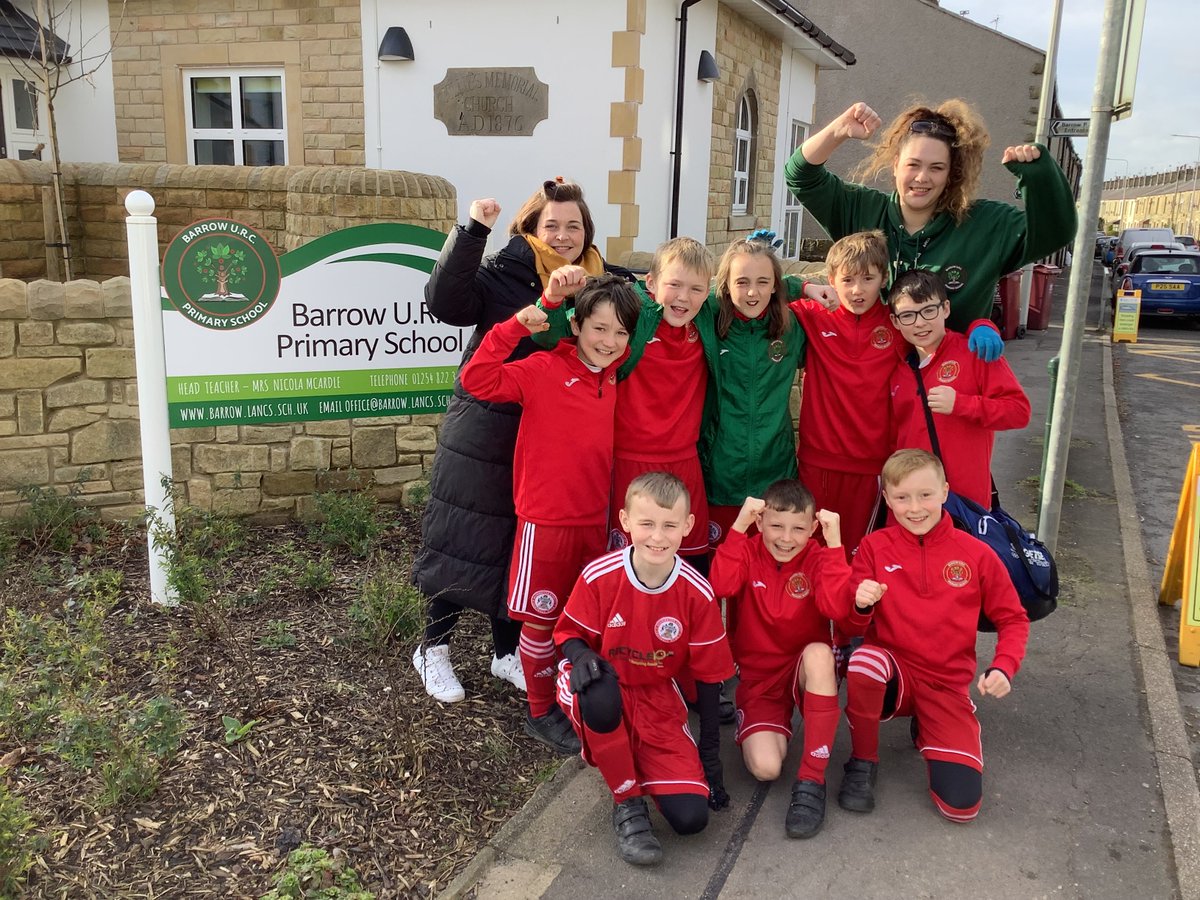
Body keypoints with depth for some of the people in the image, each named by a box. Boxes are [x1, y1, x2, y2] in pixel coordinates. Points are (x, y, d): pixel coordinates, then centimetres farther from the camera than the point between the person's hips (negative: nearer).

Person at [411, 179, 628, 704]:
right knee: (462, 540, 6)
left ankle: (506, 651, 32)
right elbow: (445, 301, -25)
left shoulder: (599, 283, 5)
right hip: (483, 434, -5)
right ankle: (433, 648, 25)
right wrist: (472, 231, -33)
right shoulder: (504, 273, -12)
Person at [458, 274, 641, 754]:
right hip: (545, 521, -5)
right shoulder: (544, 370, -11)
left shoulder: (618, 381, 4)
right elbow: (477, 379, -19)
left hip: (595, 521, 5)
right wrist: (516, 326, -24)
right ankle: (541, 711, 27)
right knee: (541, 619, 9)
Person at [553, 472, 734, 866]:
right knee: (601, 695, -41)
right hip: (606, 691, -1)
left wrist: (710, 751, 1)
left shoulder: (697, 592, -14)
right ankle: (627, 801, -15)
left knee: (691, 817, -14)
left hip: (658, 699, 2)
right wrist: (582, 657, -30)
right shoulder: (599, 576, -19)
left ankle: (632, 760, 17)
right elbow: (570, 634, -4)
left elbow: (707, 673, -4)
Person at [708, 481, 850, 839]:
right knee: (765, 767, -24)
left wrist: (834, 543, -26)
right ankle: (779, 724, 14)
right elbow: (721, 585, -26)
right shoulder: (748, 552, -5)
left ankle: (811, 780, -26)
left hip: (807, 674, 1)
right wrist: (738, 525, -28)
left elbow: (835, 607, -25)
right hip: (758, 678, -1)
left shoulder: (817, 558, -5)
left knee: (819, 652, -37)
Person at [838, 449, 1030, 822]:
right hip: (892, 670, 0)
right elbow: (854, 626, -1)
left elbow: (1013, 620, 6)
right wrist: (860, 604, -24)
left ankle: (925, 731, 20)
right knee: (864, 662, -38)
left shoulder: (976, 554, -3)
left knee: (961, 805, -15)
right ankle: (862, 762, -10)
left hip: (946, 684, 1)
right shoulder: (874, 546, -2)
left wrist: (1003, 667, -12)